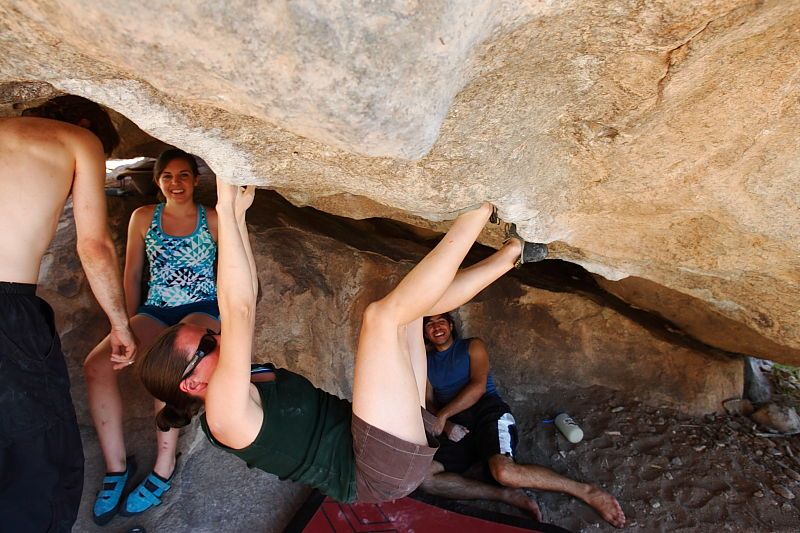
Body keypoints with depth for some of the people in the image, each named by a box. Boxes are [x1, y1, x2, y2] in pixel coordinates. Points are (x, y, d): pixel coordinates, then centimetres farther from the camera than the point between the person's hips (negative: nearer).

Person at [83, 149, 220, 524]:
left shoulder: (212, 219, 2)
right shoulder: (143, 217, 9)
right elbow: (131, 274, 11)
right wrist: (130, 326, 6)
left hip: (201, 310, -3)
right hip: (155, 311, 4)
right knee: (96, 364, -22)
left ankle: (164, 468, -15)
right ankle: (116, 465, -9)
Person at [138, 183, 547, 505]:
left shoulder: (247, 383, 11)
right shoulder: (225, 413, -15)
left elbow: (244, 301, 7)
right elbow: (238, 312, -29)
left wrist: (237, 214, 2)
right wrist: (227, 209, -26)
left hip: (397, 445, 9)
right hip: (383, 471, -9)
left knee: (408, 304, 8)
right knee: (383, 314, -24)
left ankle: (510, 253, 7)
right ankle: (482, 204, -16)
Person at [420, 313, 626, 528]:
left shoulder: (473, 346, 9)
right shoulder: (426, 362, 19)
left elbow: (478, 386, -5)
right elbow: (429, 403, 11)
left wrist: (443, 414, -12)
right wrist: (447, 425, -10)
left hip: (488, 411, -4)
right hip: (458, 427, 4)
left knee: (504, 471, -34)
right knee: (423, 477, -23)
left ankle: (586, 491, -14)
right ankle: (507, 495, -18)